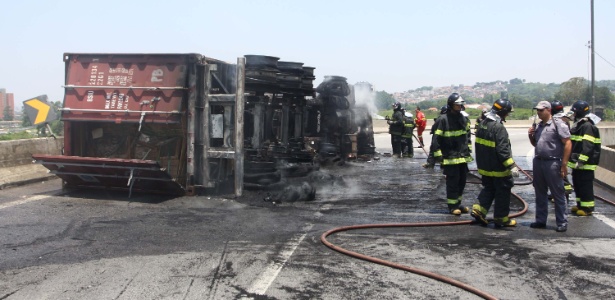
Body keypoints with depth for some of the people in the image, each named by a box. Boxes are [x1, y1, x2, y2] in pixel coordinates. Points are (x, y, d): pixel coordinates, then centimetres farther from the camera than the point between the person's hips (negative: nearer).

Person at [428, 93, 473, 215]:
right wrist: (437, 156, -15)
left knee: (462, 181, 14)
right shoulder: (443, 120, -14)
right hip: (450, 158, -7)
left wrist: (468, 151, 19)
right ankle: (452, 206, 10)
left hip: (463, 157, 7)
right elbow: (436, 139, -14)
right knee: (453, 182, -2)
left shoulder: (464, 119, 9)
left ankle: (458, 203, 27)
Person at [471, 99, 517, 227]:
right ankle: (501, 218, 12)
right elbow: (503, 150, -25)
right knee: (502, 192, 5)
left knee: (488, 188, 21)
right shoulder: (499, 128, -22)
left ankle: (479, 209, 10)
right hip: (498, 168, -8)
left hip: (484, 167, 8)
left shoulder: (482, 124, 6)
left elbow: (478, 145, 15)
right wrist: (511, 166, -21)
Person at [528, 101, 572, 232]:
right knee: (540, 194, 13)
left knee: (558, 194, 0)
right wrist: (531, 136, 2)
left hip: (552, 163, -7)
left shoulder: (558, 124, -8)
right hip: (538, 162, 7)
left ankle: (562, 223, 8)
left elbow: (567, 143, -12)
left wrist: (564, 164, -15)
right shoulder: (538, 126, 14)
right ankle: (540, 220, 23)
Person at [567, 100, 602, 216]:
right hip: (577, 162, 10)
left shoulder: (588, 126, -17)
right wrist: (574, 159, 26)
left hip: (585, 163, -10)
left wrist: (581, 160, -27)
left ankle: (587, 207, 2)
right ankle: (580, 205, 27)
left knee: (585, 185, -4)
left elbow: (588, 146, -24)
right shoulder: (578, 124, 16)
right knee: (577, 184, 17)